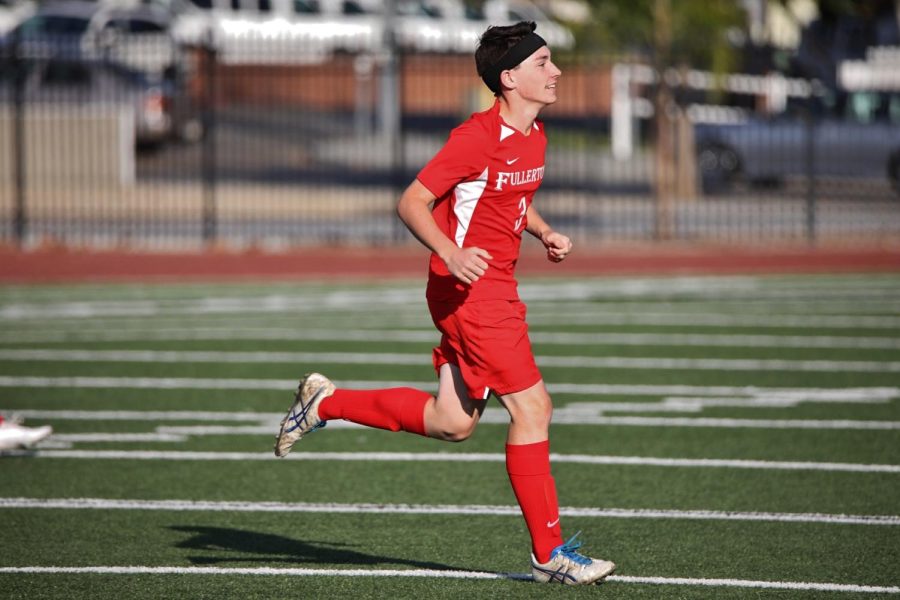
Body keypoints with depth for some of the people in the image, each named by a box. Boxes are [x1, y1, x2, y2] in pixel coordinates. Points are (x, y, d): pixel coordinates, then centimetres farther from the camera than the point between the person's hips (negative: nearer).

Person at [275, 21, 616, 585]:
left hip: (495, 285, 9)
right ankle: (550, 553, -3)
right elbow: (411, 203, -17)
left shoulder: (534, 134, 10)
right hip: (468, 286, -9)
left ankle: (326, 402, 22)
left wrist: (544, 232, 9)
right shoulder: (478, 137, -18)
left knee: (452, 422, 10)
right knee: (532, 407, -9)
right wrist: (450, 254, -32)